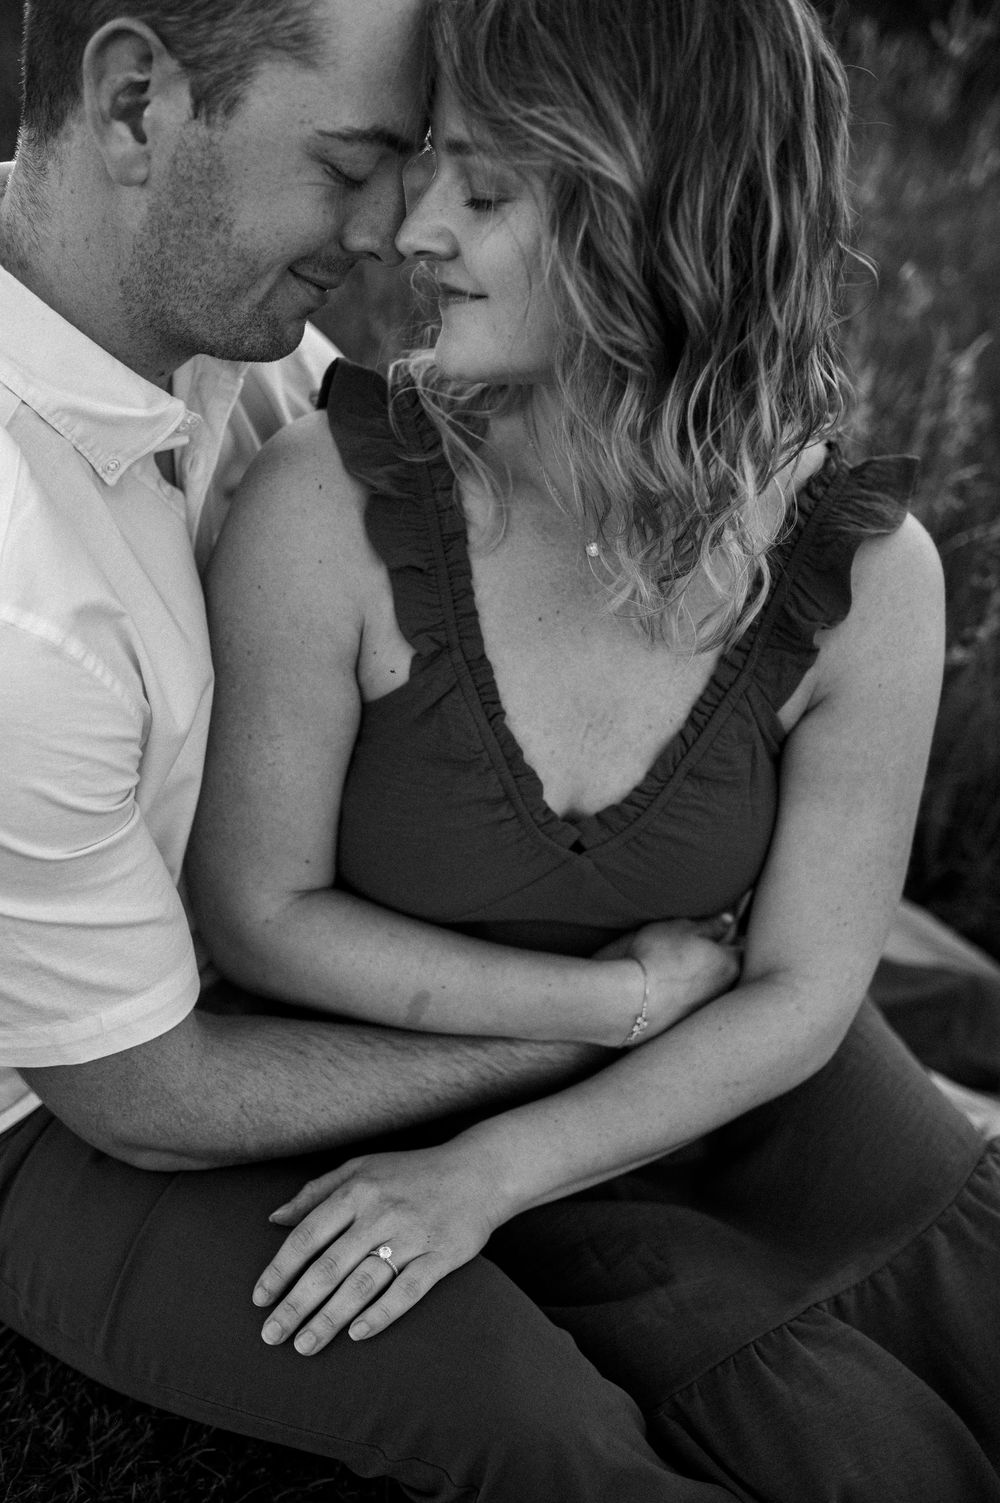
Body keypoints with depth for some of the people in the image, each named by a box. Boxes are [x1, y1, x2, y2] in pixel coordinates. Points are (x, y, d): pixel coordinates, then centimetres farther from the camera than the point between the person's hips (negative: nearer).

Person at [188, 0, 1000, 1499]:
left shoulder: (866, 576, -18)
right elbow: (258, 908, -12)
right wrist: (623, 998, -16)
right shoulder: (327, 511, -24)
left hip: (821, 1126, 3)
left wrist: (489, 1171, -19)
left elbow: (804, 992, -10)